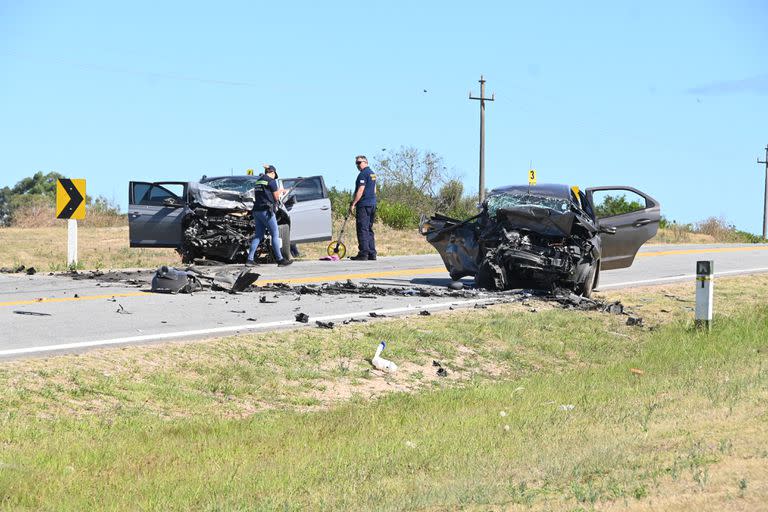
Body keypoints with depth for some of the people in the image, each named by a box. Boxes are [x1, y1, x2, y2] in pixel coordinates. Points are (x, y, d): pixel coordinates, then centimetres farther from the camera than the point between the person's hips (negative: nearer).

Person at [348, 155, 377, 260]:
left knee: (362, 229, -9)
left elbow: (360, 191, -18)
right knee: (369, 229, 13)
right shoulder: (372, 174, 18)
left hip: (363, 205, -9)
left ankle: (363, 254, -13)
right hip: (372, 204, 9)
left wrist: (353, 204, -16)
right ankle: (372, 254, 12)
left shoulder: (363, 174, -12)